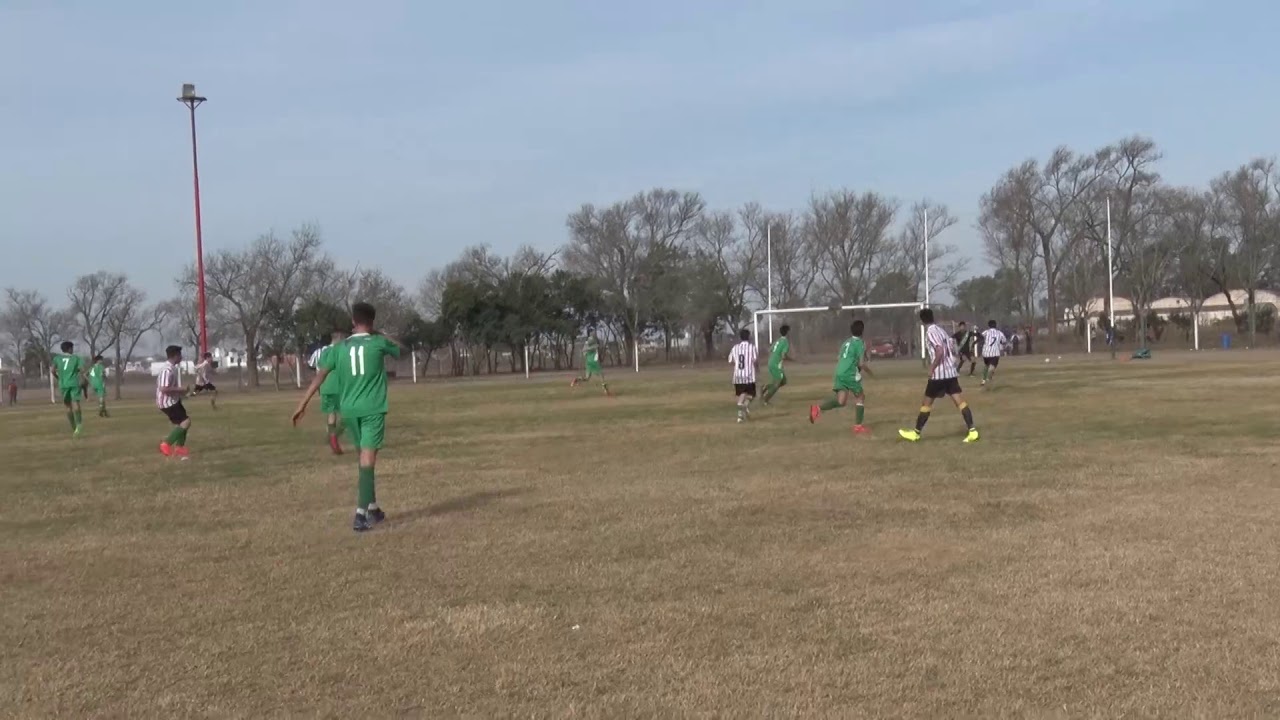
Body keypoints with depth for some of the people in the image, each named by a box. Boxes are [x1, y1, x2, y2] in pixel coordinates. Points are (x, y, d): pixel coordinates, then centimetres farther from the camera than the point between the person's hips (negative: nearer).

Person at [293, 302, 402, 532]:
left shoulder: (340, 348, 6)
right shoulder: (378, 342, -1)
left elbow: (320, 374, -1)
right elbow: (400, 350, 19)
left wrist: (303, 403, -1)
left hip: (349, 410, 4)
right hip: (373, 409, -4)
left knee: (364, 458, 19)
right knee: (368, 459, -9)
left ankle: (372, 509, 30)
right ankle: (361, 514, -20)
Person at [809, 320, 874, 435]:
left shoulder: (847, 342, 19)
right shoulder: (860, 343, -4)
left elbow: (838, 358, 24)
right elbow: (861, 364, -10)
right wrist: (868, 370, 10)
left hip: (839, 373, 6)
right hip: (851, 375, -6)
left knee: (841, 400, -1)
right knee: (860, 397, 10)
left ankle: (818, 409, -23)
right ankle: (858, 426, 9)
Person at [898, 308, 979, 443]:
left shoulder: (930, 332, -11)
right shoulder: (941, 330, 15)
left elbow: (940, 352, -22)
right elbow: (952, 349, 17)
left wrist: (932, 368, -15)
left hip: (938, 374, -7)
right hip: (951, 372, 7)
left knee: (926, 403, 6)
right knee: (960, 401, 0)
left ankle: (916, 433, 17)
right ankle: (972, 431, -11)